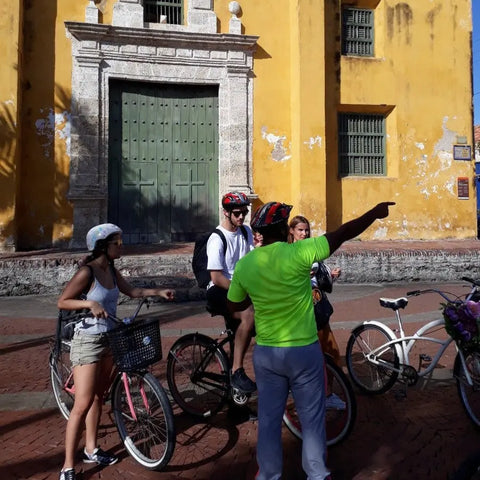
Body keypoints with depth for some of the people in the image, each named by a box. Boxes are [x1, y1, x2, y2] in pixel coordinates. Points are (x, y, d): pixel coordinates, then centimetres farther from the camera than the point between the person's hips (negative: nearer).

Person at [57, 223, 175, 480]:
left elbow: (131, 291, 14)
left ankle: (91, 449, 33)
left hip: (109, 340, 8)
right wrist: (90, 303, -26)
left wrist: (158, 292, 2)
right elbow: (62, 302, -13)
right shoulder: (87, 272, -17)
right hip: (88, 341, -8)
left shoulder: (111, 270, 4)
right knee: (83, 404, -5)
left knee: (98, 397, 18)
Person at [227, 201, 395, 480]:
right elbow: (344, 233, -11)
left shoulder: (244, 264, -6)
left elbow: (234, 306, 6)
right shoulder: (298, 253, -18)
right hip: (304, 351, -3)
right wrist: (375, 212, 1)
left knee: (269, 419, 17)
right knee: (312, 418, 16)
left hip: (266, 353, 3)